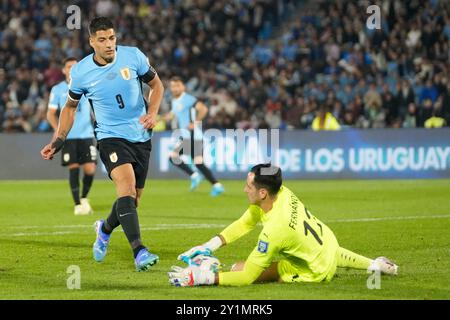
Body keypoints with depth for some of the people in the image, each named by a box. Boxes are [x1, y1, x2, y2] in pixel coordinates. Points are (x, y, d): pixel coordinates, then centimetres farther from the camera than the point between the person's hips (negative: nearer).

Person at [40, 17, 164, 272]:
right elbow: (70, 106, 11)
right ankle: (139, 251, -36)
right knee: (126, 184, -28)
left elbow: (156, 84, 7)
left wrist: (152, 113, -10)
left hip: (141, 137, 3)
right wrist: (58, 142, 5)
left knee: (132, 199, 8)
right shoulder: (81, 72, -6)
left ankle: (105, 229, 42)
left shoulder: (133, 56, -6)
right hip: (110, 136, -3)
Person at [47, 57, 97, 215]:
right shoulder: (58, 89, 5)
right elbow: (51, 113, 5)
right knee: (73, 169, -6)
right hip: (68, 136, -1)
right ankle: (77, 204, 4)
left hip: (86, 135, 1)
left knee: (90, 169, -7)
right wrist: (58, 129, -9)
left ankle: (84, 198, 18)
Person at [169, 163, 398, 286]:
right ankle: (375, 265, 45)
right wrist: (209, 246, -12)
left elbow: (246, 277, -35)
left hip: (317, 271, -8)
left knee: (239, 268, -12)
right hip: (327, 241, 8)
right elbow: (246, 223, -4)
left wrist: (204, 278, -38)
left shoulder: (274, 230, -39)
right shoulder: (282, 193, -17)